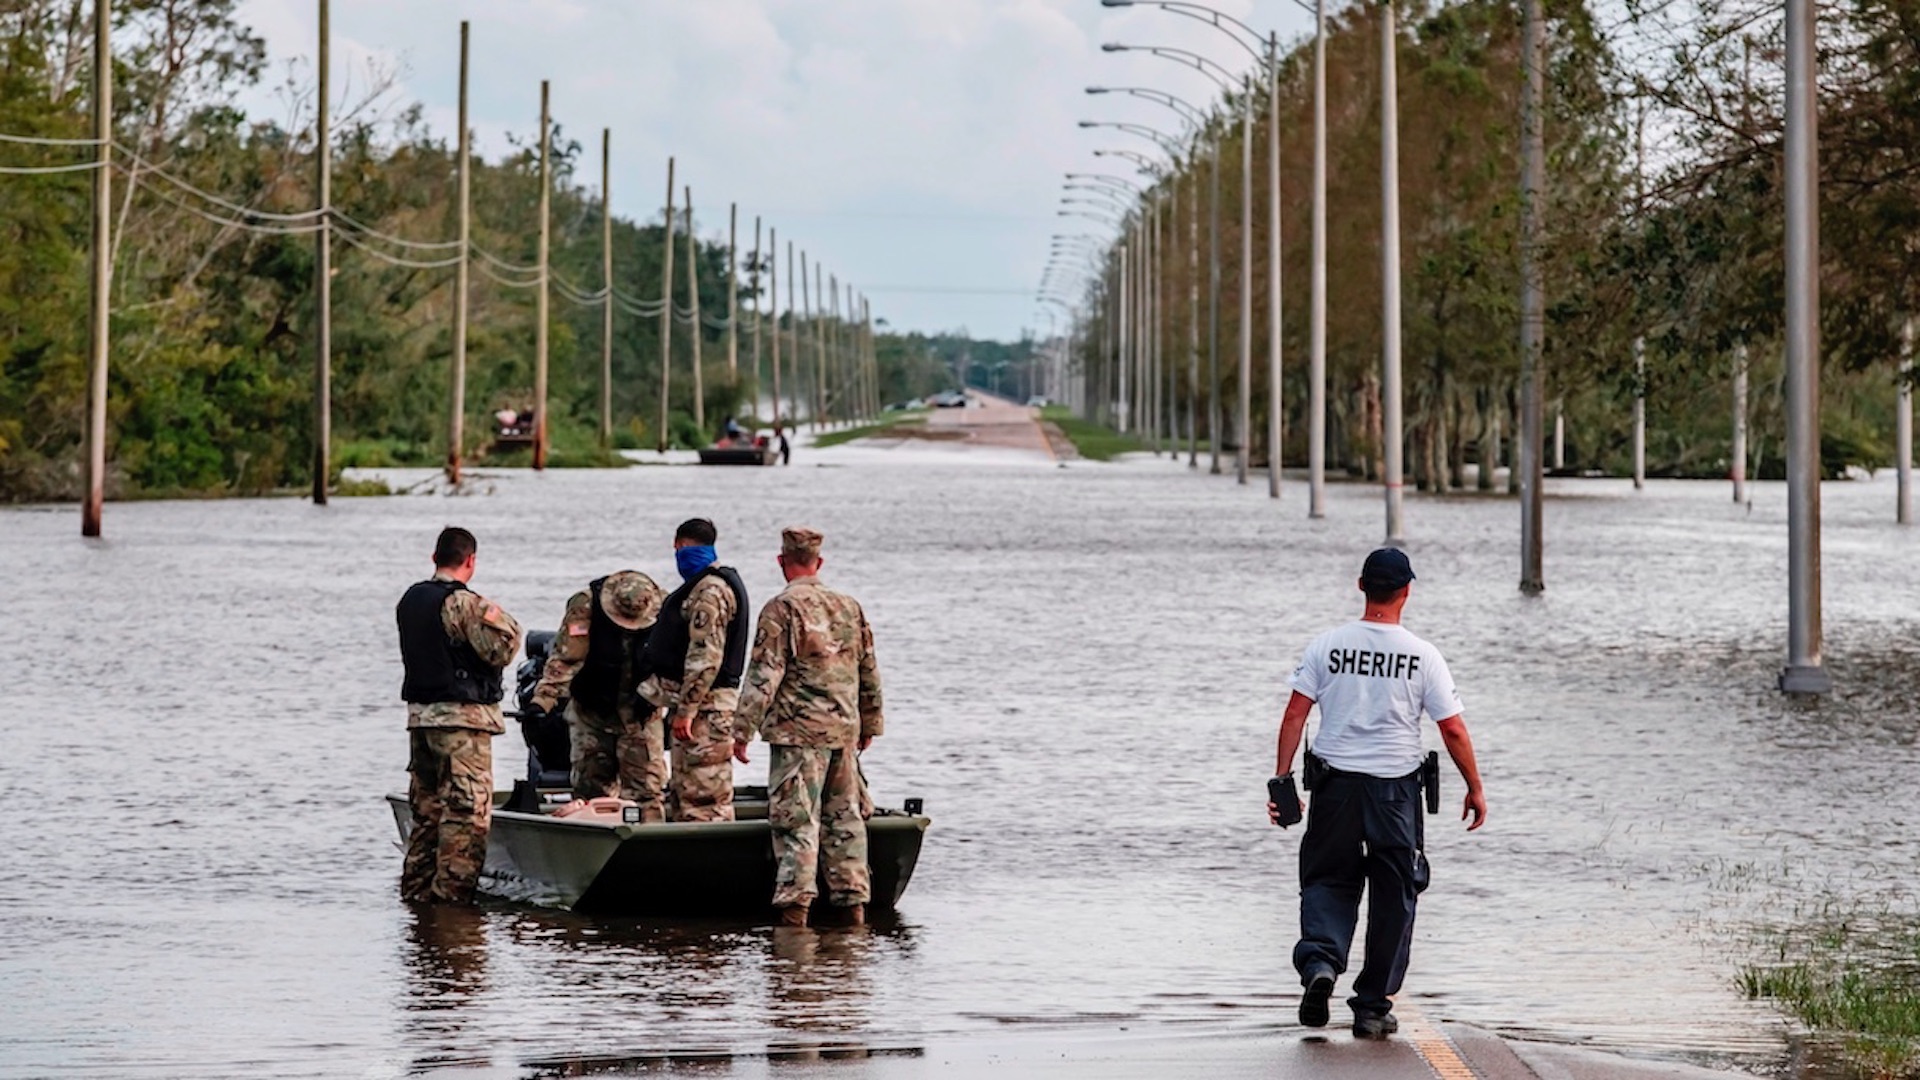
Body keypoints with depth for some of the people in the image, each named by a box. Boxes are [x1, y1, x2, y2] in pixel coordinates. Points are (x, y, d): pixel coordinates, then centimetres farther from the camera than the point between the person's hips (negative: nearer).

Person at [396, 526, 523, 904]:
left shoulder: (410, 600, 10)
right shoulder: (465, 603, -14)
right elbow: (501, 650, -15)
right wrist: (503, 621, 1)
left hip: (419, 715, 8)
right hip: (461, 717, -8)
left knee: (426, 805, 15)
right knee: (467, 809, -6)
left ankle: (416, 887, 17)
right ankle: (451, 890, -10)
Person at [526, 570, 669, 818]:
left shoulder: (664, 608, -13)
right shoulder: (585, 606, -18)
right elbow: (564, 658, -21)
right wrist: (542, 701, -29)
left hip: (641, 716, 0)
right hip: (592, 713, 0)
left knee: (646, 788, -5)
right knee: (591, 787, 5)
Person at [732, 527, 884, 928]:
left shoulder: (782, 609, -8)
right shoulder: (850, 607, 11)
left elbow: (764, 675, -12)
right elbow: (869, 672, 17)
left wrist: (742, 730, -10)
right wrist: (870, 724, 27)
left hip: (797, 731, -5)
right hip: (844, 729, 5)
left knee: (796, 820, -5)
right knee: (845, 818, 11)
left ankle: (795, 904, -11)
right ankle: (853, 902, 11)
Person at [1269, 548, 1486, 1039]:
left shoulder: (1328, 645, -1)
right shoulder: (1422, 656, -5)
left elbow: (1296, 713, -5)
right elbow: (1453, 729, -3)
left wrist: (1282, 777, 0)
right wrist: (1475, 789, 7)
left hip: (1335, 782, 1)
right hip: (1395, 786, -1)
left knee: (1328, 880, 13)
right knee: (1393, 894, 10)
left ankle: (1320, 960, -15)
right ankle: (1372, 1007, 13)